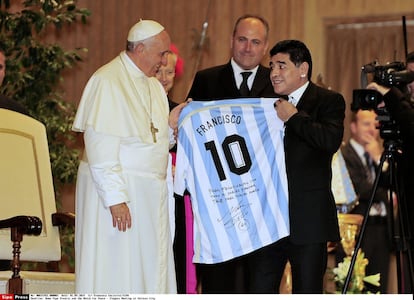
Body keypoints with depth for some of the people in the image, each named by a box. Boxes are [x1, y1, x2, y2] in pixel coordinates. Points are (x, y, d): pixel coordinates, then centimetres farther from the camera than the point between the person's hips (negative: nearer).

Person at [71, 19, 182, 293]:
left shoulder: (154, 85, 15)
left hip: (150, 196, 8)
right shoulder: (107, 81, -12)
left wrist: (170, 126, 0)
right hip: (117, 191, -8)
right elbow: (101, 148, -18)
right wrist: (115, 198, -22)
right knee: (115, 273, -4)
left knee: (151, 274, 7)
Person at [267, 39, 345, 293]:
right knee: (259, 288, 4)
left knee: (308, 290, 4)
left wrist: (293, 117, -13)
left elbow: (332, 140, -21)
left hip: (309, 218, -5)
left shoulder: (329, 101, -1)